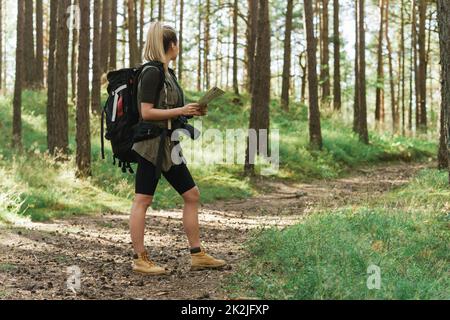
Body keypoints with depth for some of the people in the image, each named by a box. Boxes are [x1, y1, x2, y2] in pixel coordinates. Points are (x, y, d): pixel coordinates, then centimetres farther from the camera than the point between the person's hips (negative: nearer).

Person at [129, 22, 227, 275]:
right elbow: (146, 112, -18)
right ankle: (140, 259, 2)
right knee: (143, 201, -3)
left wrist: (192, 111, 9)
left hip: (169, 145, 10)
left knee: (192, 195, 9)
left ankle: (197, 255, 13)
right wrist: (180, 111, -16)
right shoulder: (152, 73, -12)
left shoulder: (168, 73, 16)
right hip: (152, 143, -10)